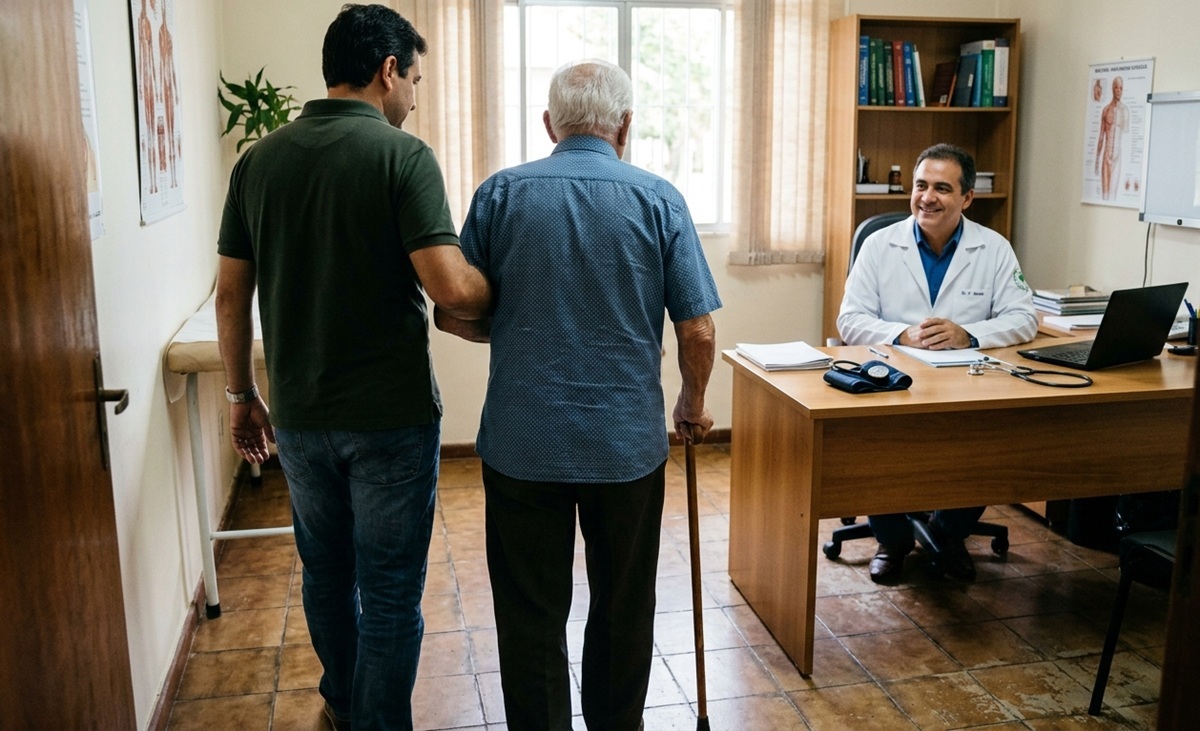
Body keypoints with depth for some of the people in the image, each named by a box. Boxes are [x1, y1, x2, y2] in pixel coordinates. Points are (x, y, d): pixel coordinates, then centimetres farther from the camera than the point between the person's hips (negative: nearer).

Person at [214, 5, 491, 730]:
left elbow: (231, 296, 6)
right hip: (392, 415, -6)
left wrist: (243, 396, 16)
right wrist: (502, 289, -3)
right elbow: (452, 290, -24)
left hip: (298, 415, 6)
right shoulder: (403, 155, -13)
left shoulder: (259, 159, 3)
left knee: (326, 571, 23)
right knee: (390, 590, 8)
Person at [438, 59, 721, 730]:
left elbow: (454, 313, 1)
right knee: (623, 611, 18)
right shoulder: (659, 199, -3)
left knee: (531, 616, 12)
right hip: (628, 442, 0)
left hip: (522, 443, 0)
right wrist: (694, 406, 13)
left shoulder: (501, 192, -2)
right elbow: (699, 331, -5)